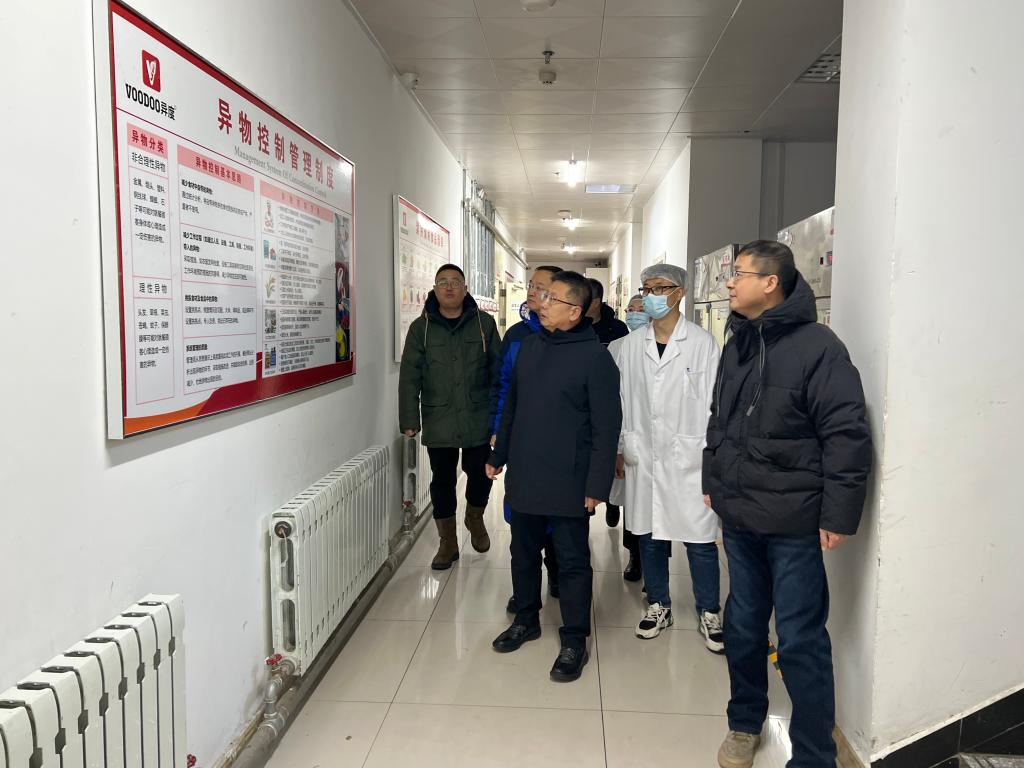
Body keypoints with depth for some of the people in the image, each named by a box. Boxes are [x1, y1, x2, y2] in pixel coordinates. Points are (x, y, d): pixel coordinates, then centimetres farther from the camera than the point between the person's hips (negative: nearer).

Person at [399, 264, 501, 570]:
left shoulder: (484, 323, 3)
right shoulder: (421, 327, 3)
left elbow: (498, 370, 5)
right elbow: (409, 377, 0)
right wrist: (409, 419, -6)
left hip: (478, 419, 0)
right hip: (438, 421, 0)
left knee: (480, 474, 4)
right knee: (442, 480, 8)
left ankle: (475, 518, 36)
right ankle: (447, 543, 24)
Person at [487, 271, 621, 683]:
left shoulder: (595, 357, -12)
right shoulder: (530, 345, 7)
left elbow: (606, 426, -14)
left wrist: (597, 484, -16)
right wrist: (498, 455, 17)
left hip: (567, 482, -6)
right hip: (523, 475, 6)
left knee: (572, 562, 6)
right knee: (523, 552, 18)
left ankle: (574, 641, 21)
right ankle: (526, 620, 37)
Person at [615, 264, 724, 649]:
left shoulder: (702, 342, -5)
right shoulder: (632, 344, 5)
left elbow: (713, 401, -5)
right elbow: (623, 399, 9)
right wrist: (620, 448, 8)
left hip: (689, 457, -3)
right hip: (643, 455, 4)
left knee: (700, 540, 4)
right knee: (649, 535, 13)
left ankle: (709, 612, 23)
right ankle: (658, 605, 32)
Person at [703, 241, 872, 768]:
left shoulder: (817, 346, -12)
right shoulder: (736, 345, 10)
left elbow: (847, 435, -15)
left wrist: (838, 514, -16)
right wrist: (712, 481, 17)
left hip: (794, 524, -6)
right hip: (738, 516, 6)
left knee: (800, 640, 3)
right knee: (742, 627, 17)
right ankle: (744, 723, 37)